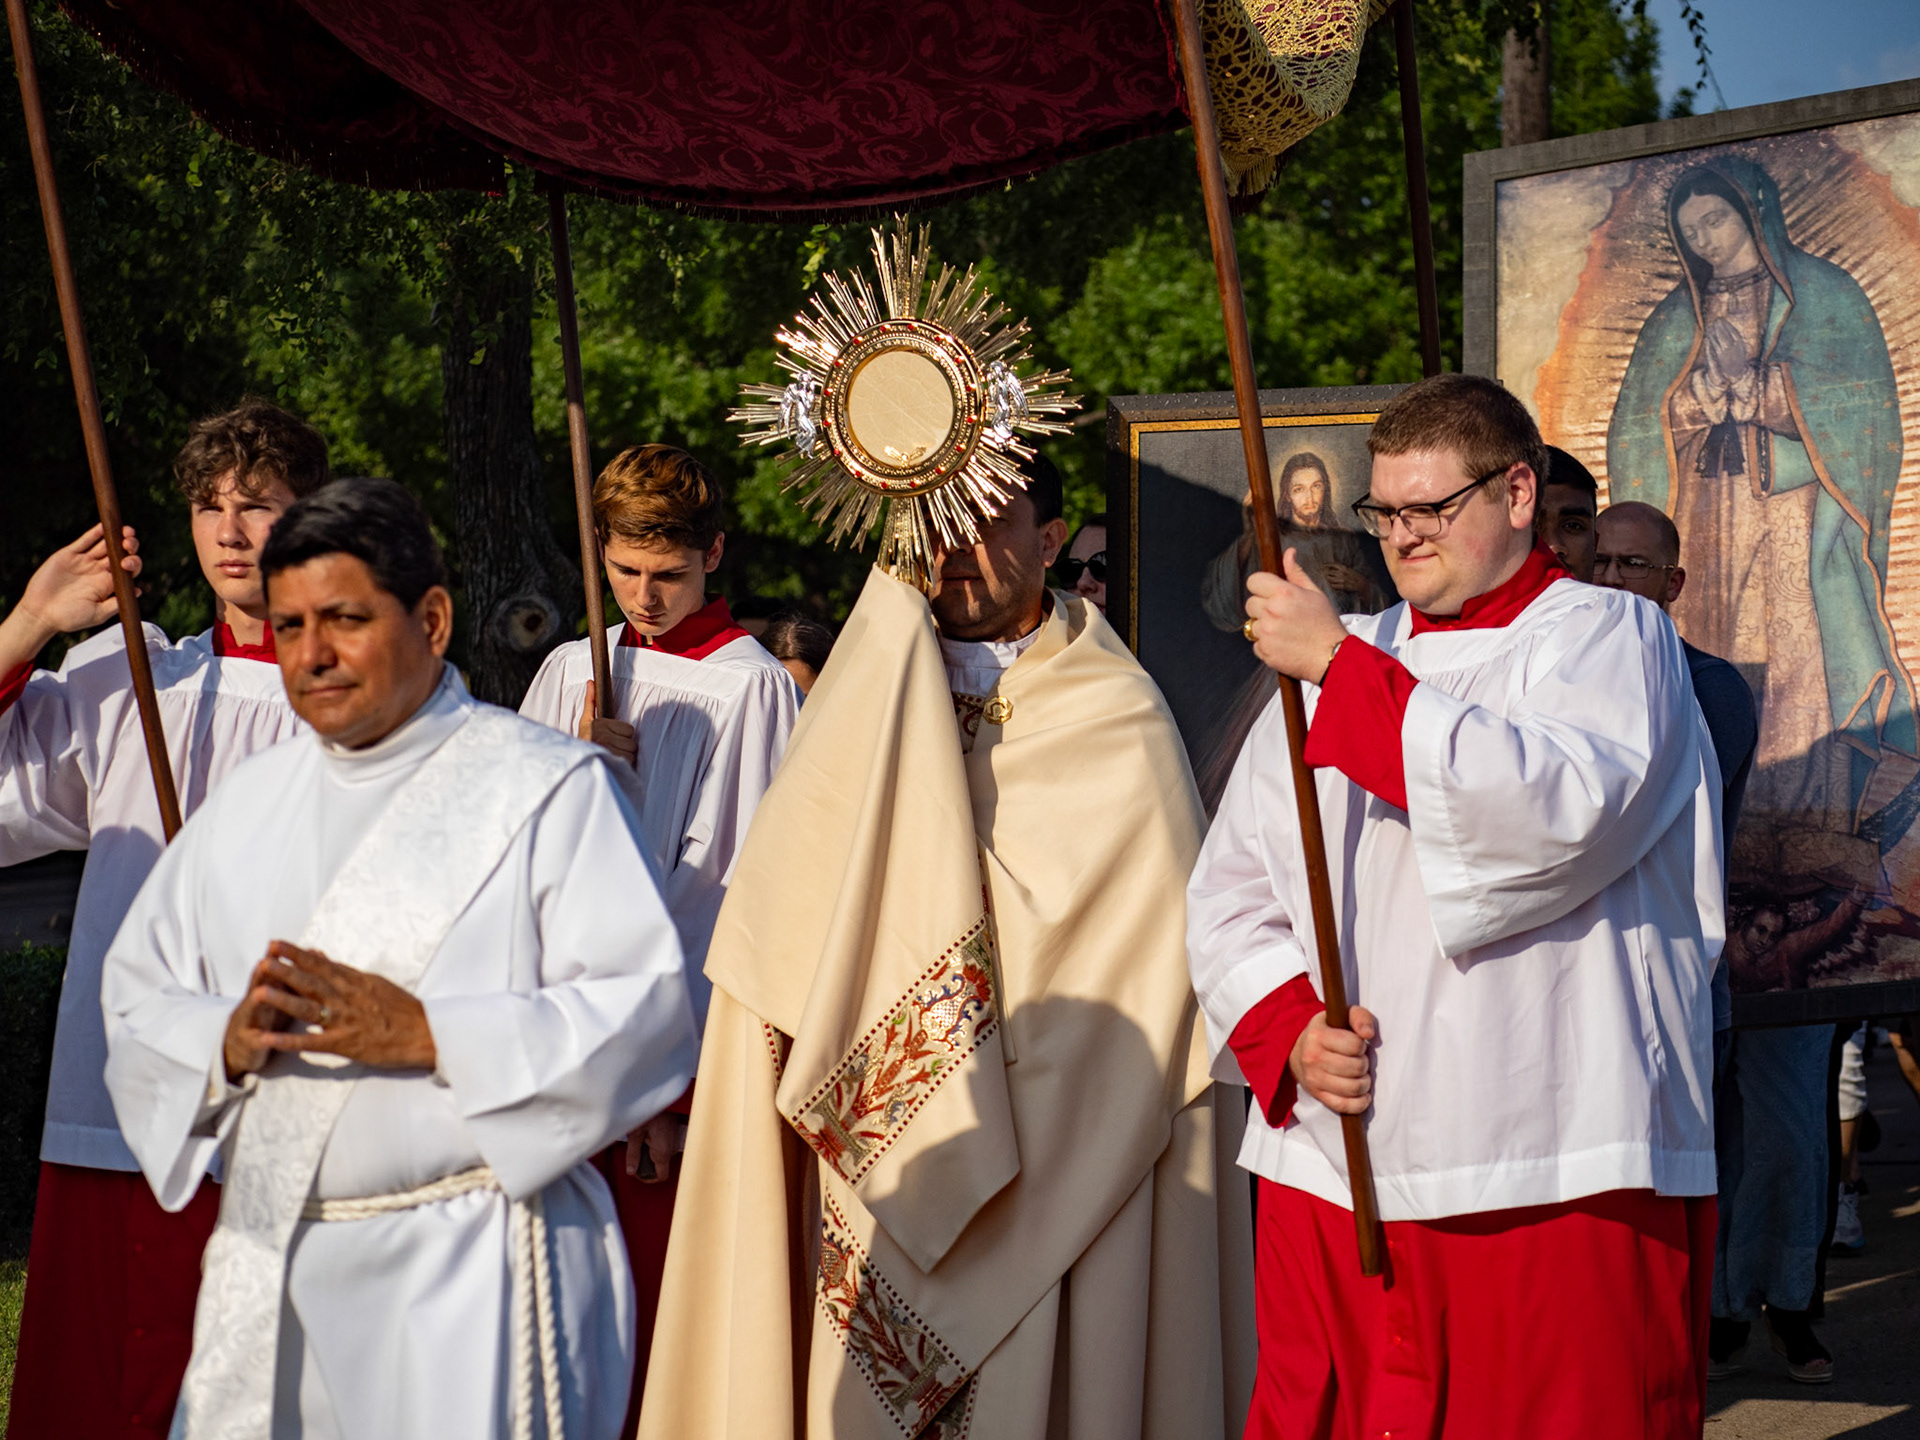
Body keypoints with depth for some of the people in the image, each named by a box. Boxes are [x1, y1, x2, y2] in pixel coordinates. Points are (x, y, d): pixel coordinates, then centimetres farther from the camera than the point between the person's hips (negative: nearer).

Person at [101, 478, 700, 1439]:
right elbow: (135, 1005, 14)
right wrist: (228, 1039, -9)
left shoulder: (548, 789, -3)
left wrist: (423, 1033, -19)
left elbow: (648, 1009, -12)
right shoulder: (249, 804, 15)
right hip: (269, 1270, 5)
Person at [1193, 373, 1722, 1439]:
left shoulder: (1605, 638, 2)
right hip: (1334, 1178, 5)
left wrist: (1341, 667, -16)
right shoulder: (1341, 668, 17)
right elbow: (1229, 893, 15)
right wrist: (1287, 1029, -5)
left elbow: (1560, 807, -19)